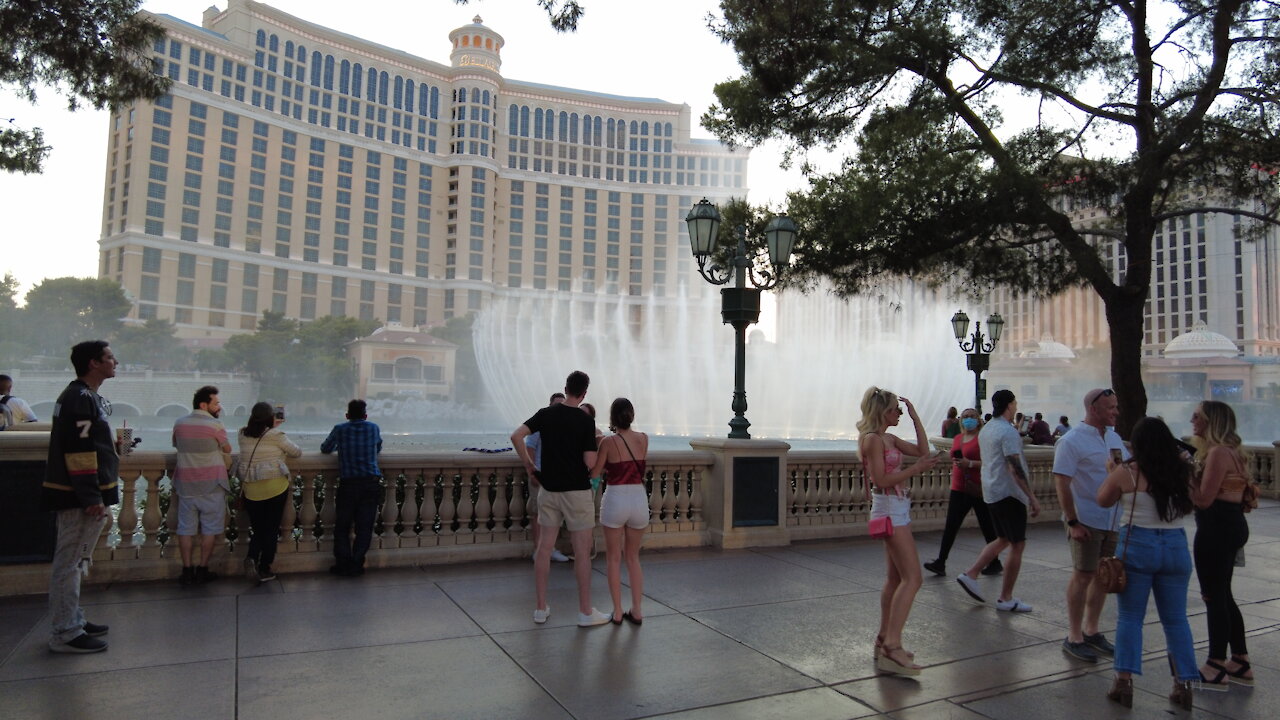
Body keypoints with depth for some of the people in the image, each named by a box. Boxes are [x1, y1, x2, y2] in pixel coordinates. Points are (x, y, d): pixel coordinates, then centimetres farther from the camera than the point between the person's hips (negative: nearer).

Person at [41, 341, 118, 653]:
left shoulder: (84, 396, 15)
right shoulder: (81, 398, -17)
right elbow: (79, 451, -23)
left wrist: (95, 495, 24)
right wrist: (92, 497, -23)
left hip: (81, 494, 11)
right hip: (80, 497, -11)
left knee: (73, 562, 17)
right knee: (70, 563, -4)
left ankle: (74, 620, 28)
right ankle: (66, 634, 3)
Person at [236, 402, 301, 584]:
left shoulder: (242, 435, 3)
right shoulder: (276, 436, -10)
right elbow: (297, 453, 3)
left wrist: (272, 425, 30)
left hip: (251, 490, 4)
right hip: (276, 487, -4)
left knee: (257, 529, 15)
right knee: (271, 530, 8)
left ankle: (251, 557, -11)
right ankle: (264, 570, 10)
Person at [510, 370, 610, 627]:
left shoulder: (545, 414, 1)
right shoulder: (585, 421, -11)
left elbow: (516, 437, -8)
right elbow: (590, 463, -14)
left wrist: (529, 466, 2)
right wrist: (595, 448, 7)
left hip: (548, 489, 4)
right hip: (577, 491, -4)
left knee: (544, 547, 11)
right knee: (582, 551, 4)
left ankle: (540, 608, 16)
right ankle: (585, 612, 10)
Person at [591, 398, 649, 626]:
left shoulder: (608, 442, -10)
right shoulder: (643, 439, 1)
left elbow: (594, 473, -4)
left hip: (615, 499, -3)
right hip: (639, 499, 4)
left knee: (614, 559, 10)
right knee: (633, 557, 17)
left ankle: (617, 613, 12)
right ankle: (636, 611, 17)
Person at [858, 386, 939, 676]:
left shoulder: (890, 439, 14)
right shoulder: (872, 439, -14)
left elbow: (923, 451, 13)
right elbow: (882, 480, -19)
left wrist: (915, 417, 9)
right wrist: (916, 468, -18)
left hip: (897, 509, 10)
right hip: (890, 510, -10)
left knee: (895, 578, 13)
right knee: (912, 579, -12)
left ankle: (884, 639, 20)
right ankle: (892, 646, -13)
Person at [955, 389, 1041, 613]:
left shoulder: (985, 430, 12)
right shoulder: (1008, 431, -17)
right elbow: (1015, 468, -24)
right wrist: (1032, 497, -23)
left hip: (991, 493, 9)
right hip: (1009, 494, -9)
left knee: (1003, 539, 19)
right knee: (1017, 545, 1)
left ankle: (970, 575, 10)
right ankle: (1006, 599, 5)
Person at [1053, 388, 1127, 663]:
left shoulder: (1114, 437, 11)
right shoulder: (1072, 441, -13)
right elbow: (1062, 482, -16)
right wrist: (1072, 522, -19)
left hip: (1114, 520, 7)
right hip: (1086, 521, -7)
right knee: (1083, 576, 0)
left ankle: (1091, 630, 28)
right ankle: (1073, 637, 11)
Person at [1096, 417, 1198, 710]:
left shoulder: (1126, 472, -9)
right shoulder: (1182, 471, 1)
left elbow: (1103, 500, 4)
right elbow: (1189, 506, 17)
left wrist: (1111, 473, 17)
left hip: (1137, 546, -3)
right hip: (1176, 546, 3)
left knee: (1130, 617, 6)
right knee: (1176, 619, 14)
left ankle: (1124, 680, 4)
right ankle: (1184, 684, 17)